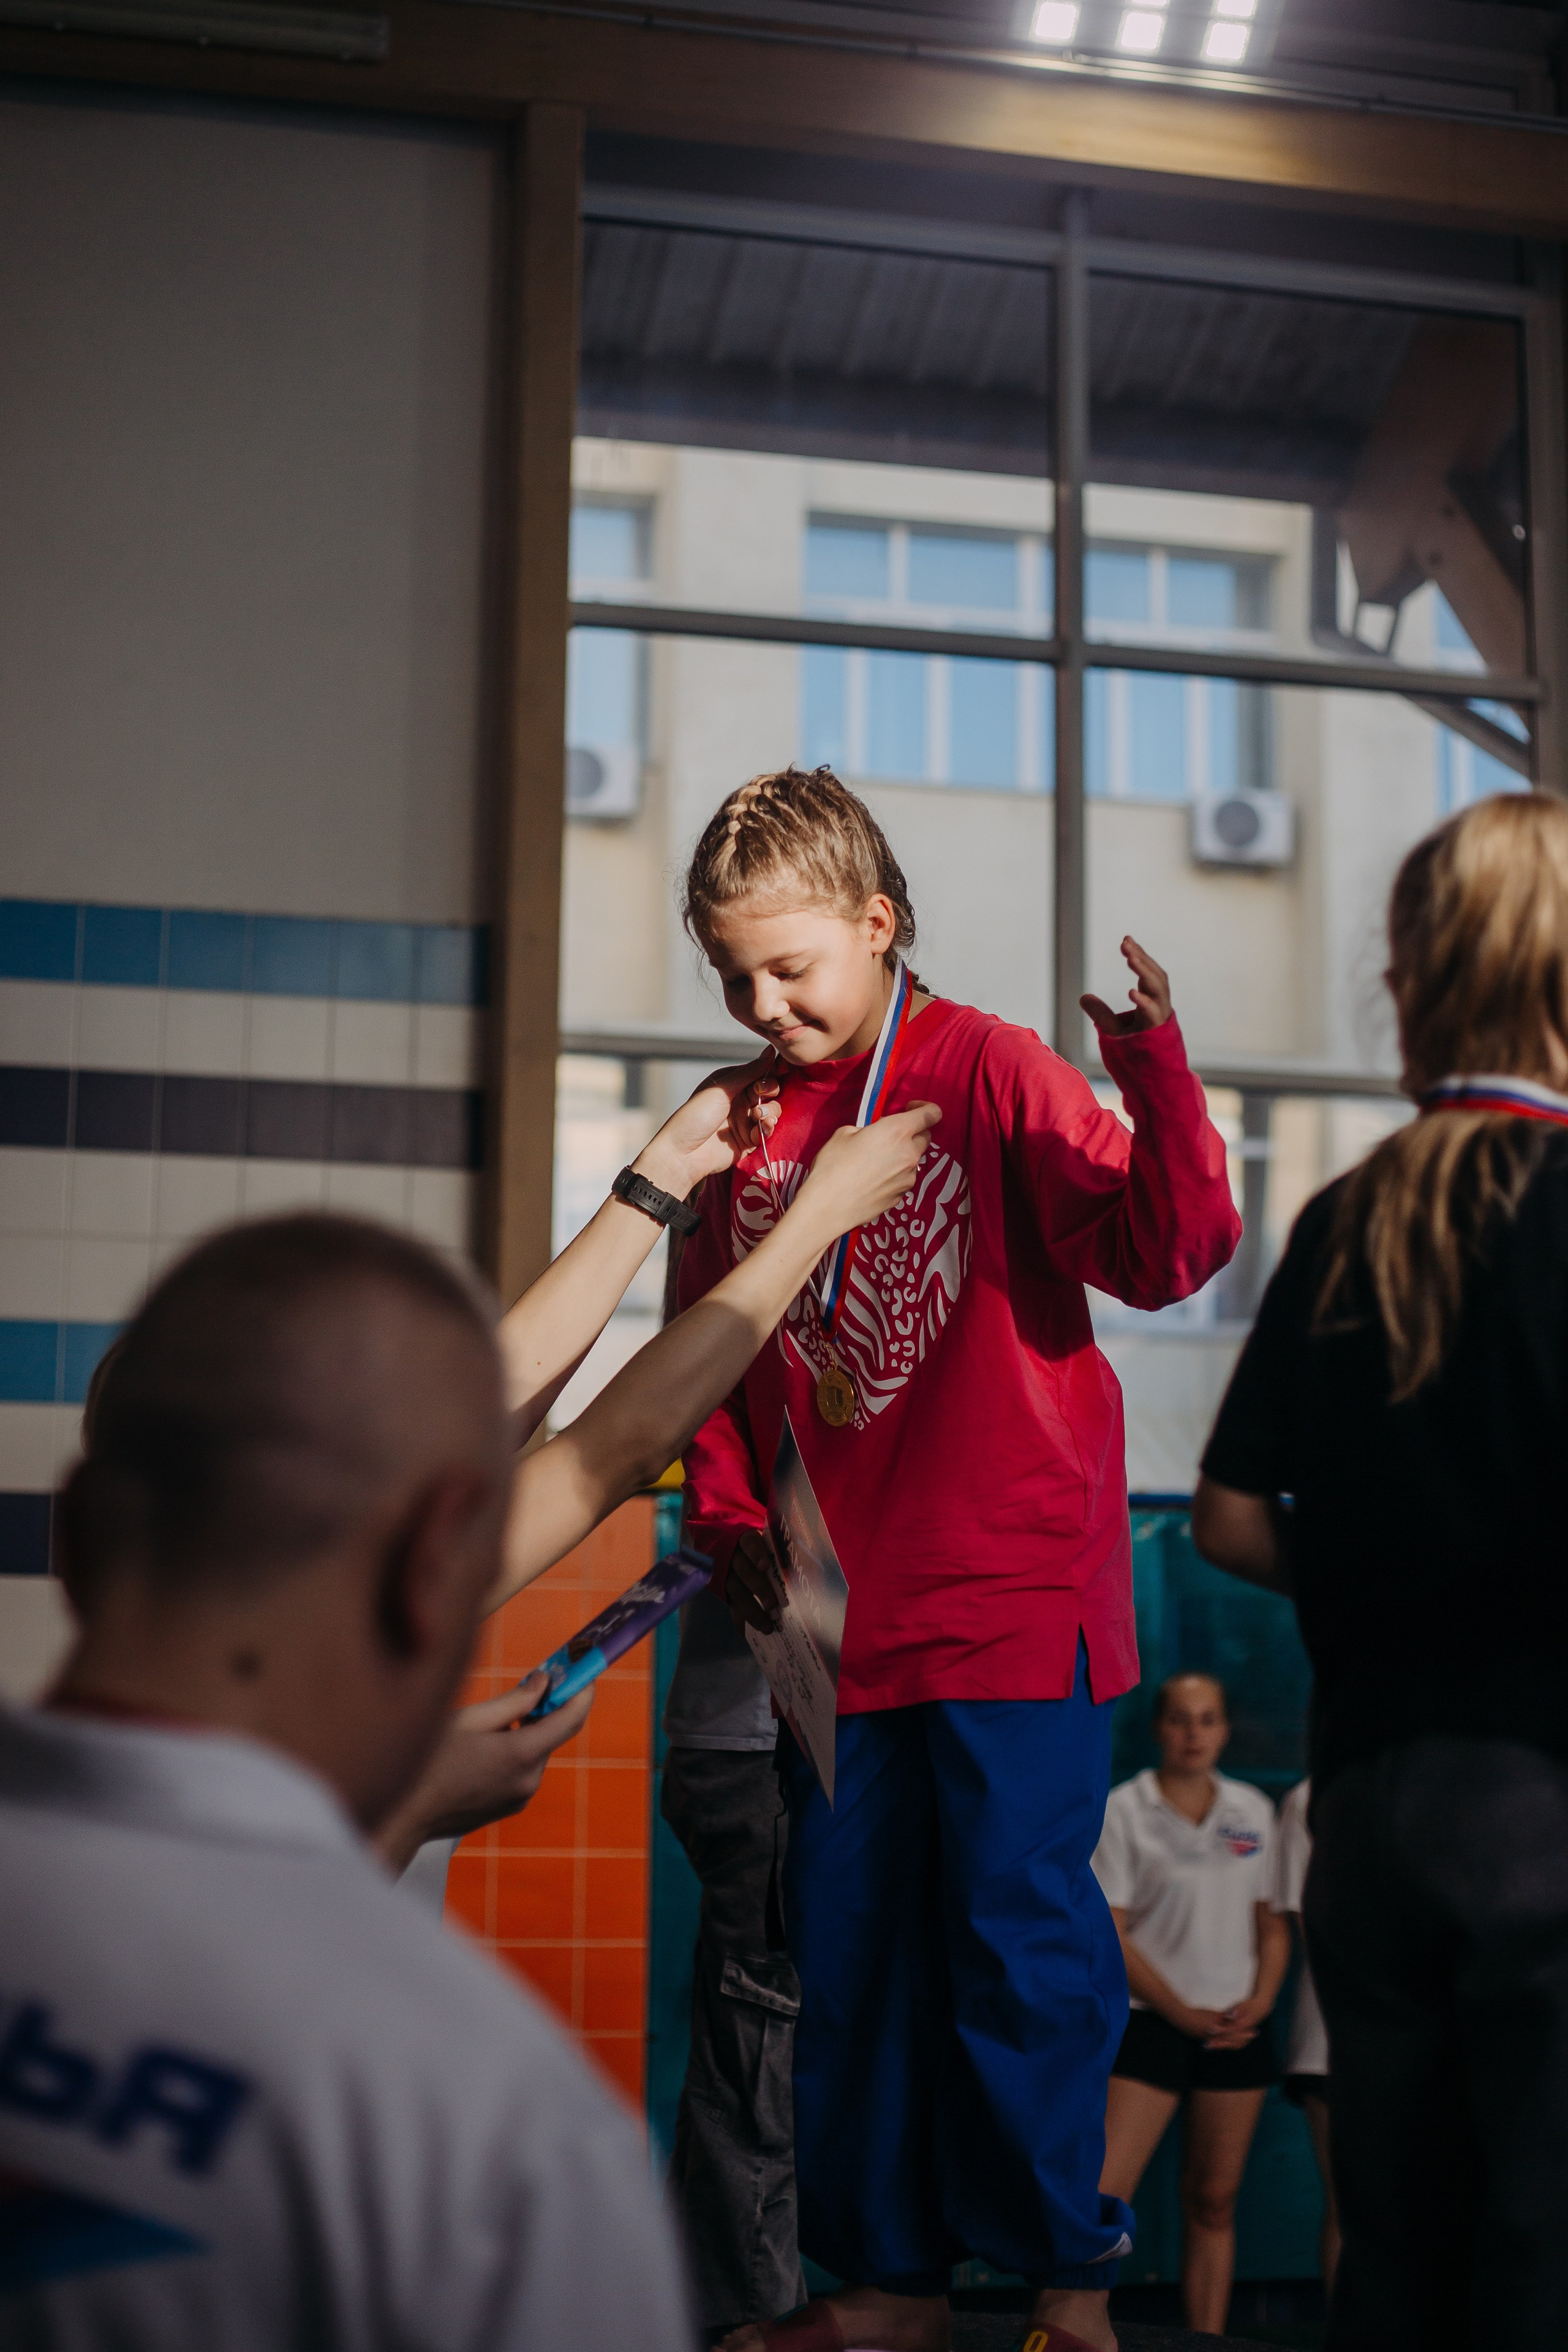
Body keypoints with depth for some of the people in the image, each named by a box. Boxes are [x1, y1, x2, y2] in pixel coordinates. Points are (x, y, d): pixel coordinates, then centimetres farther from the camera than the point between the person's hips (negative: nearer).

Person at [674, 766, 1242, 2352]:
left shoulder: (990, 1073, -5)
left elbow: (1167, 1253, -15)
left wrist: (1158, 1085, -29)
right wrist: (724, 1514, 4)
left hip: (1013, 1597, -5)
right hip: (840, 1620, 6)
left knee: (1017, 1936, -1)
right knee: (848, 1952, 12)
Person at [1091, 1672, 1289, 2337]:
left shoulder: (1252, 1810, 10)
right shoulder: (1124, 1810, -3)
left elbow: (1274, 1922, 14)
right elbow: (1108, 1934, -7)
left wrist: (1260, 2001, -3)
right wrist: (1183, 2014, -9)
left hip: (1236, 2028, 4)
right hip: (1150, 2024, -4)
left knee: (1213, 2203, 8)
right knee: (1100, 2197, -14)